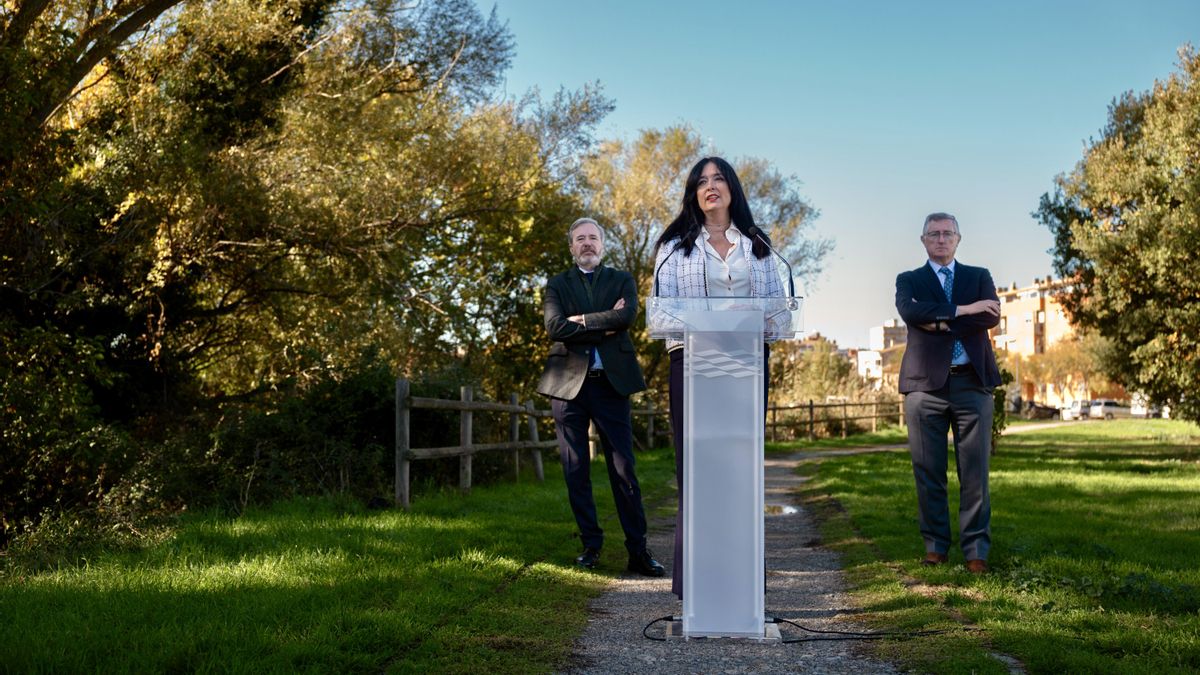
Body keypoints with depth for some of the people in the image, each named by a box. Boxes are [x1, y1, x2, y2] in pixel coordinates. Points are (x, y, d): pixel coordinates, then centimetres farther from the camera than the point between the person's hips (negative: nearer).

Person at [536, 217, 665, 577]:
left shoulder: (622, 280, 13)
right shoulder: (557, 285, 12)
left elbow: (628, 315, -9)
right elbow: (555, 327, -7)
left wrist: (582, 321, -9)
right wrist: (605, 326, -8)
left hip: (611, 382, -1)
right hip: (568, 382, 1)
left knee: (623, 470, -3)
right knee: (576, 472, 3)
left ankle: (638, 551, -2)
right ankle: (591, 545, 13)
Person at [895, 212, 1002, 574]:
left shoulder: (979, 277, 16)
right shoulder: (909, 280, 13)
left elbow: (991, 316, -3)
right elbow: (909, 312, -10)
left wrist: (939, 323, -9)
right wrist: (961, 310, -14)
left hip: (971, 382, 0)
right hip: (926, 383, 0)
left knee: (974, 471, -2)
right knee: (928, 471, 1)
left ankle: (976, 550, 2)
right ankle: (935, 545, 11)